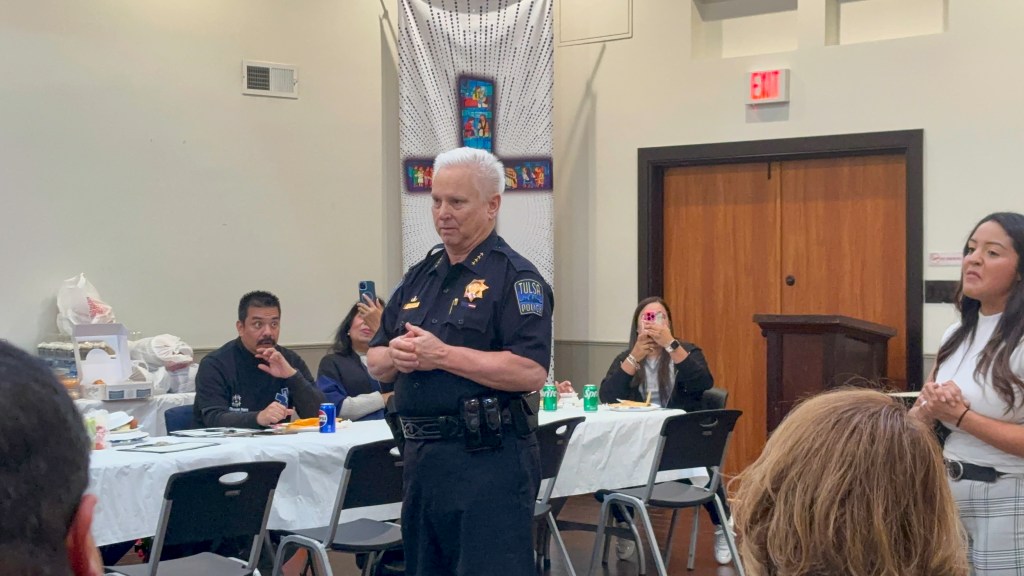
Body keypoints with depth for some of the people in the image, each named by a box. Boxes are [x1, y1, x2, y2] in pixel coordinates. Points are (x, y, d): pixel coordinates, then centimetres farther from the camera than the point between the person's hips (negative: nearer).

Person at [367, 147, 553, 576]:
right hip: (421, 455, 8)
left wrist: (442, 355, -20)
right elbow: (375, 363, 18)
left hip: (487, 459, -8)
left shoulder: (514, 277, -8)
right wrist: (396, 356, -5)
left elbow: (531, 372, -20)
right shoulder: (421, 276, 15)